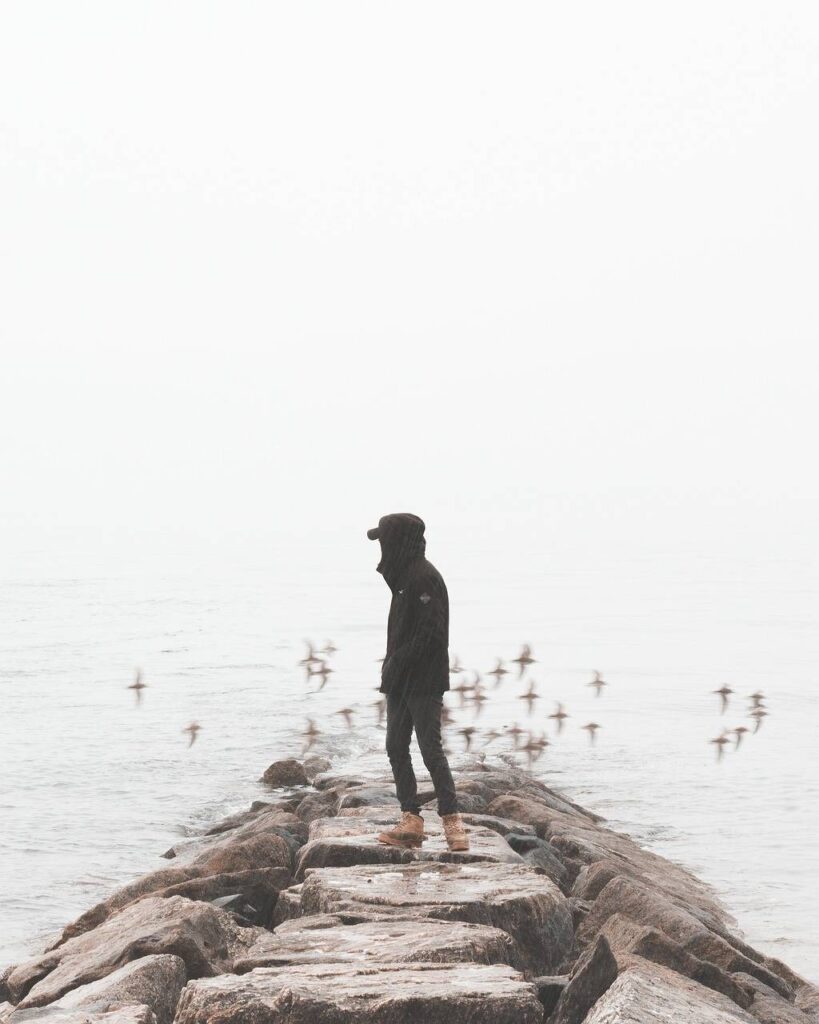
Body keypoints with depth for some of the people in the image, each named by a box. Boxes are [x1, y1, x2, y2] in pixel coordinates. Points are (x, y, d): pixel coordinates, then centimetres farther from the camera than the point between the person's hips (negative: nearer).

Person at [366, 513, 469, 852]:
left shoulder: (424, 577, -15)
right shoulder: (404, 576, 16)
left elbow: (429, 633, -21)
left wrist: (397, 665, -19)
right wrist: (391, 666, 10)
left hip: (424, 682, -10)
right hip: (402, 681, 10)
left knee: (430, 749, -9)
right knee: (396, 748, 8)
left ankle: (452, 821, -6)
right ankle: (410, 821, 11)